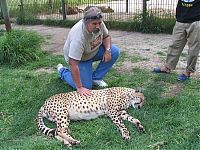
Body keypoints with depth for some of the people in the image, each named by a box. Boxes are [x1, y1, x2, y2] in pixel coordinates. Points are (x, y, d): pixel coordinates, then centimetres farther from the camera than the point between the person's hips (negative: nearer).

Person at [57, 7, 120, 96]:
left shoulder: (98, 23, -22)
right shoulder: (78, 37, -40)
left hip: (94, 51, 6)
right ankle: (63, 71, 13)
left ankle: (96, 77, 3)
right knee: (85, 86, -15)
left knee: (115, 51, -15)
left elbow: (106, 36, 0)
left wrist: (108, 50, -22)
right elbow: (73, 64, -40)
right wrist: (79, 88, -38)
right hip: (79, 58, -6)